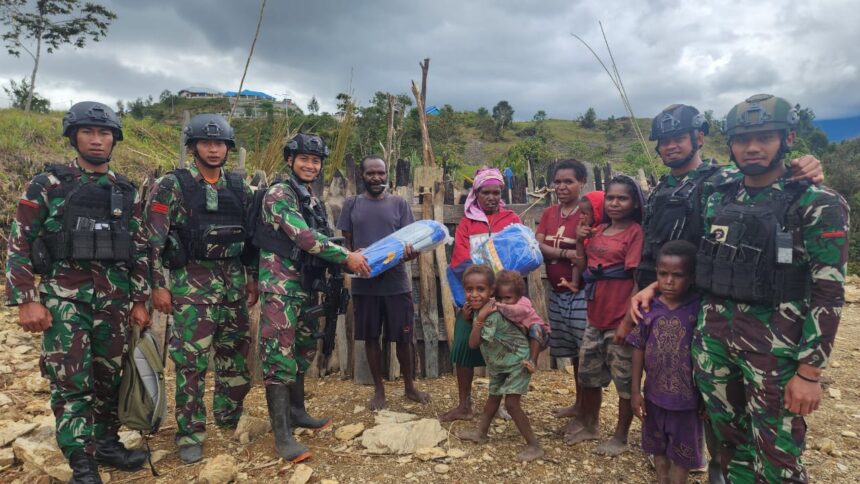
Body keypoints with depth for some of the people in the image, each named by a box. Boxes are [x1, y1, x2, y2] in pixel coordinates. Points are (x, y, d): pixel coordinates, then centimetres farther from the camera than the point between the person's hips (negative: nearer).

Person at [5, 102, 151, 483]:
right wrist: (26, 300, -10)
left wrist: (140, 301, 7)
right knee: (71, 382, -4)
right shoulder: (47, 184, 0)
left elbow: (140, 250, 12)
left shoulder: (127, 193, 10)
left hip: (114, 299, 4)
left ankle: (107, 444, 27)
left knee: (108, 376, 12)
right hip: (64, 296, -3)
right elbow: (19, 243, -2)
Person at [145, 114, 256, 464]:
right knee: (191, 360, -1)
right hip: (192, 281, -5)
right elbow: (154, 239, -7)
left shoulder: (239, 187, 10)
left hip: (234, 280, 5)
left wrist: (252, 278, 10)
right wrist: (158, 285, -10)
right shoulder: (171, 185, -4)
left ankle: (230, 417, 32)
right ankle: (190, 434, 13)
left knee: (236, 355, 13)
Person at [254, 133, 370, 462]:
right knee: (279, 355, -8)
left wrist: (349, 257, 6)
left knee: (302, 350, 16)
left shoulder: (312, 201, 17)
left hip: (304, 285, 9)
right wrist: (346, 257, -21)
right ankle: (282, 435, -5)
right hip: (280, 285, -9)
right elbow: (303, 236, -22)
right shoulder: (278, 194, -11)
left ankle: (296, 412, 32)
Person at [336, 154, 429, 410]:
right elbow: (346, 243, 6)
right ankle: (378, 389, 27)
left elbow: (412, 240, 3)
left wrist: (411, 251, -22)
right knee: (370, 337, 10)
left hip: (397, 283, 0)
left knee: (404, 337, 7)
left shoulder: (399, 204, 5)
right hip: (364, 284, 0)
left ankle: (409, 387, 27)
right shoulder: (352, 204, 5)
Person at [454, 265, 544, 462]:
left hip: (518, 361, -9)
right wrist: (467, 313, -5)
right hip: (498, 363, 9)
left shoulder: (492, 314, -31)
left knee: (512, 403, -14)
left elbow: (474, 343, -30)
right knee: (493, 397, 22)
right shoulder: (479, 308, -5)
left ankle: (534, 445, -3)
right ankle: (481, 433, 39)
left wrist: (479, 318, -37)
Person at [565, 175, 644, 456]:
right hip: (595, 317, 7)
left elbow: (638, 278, -16)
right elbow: (583, 267, 14)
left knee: (625, 380, 9)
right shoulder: (598, 232, 10)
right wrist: (579, 241, 0)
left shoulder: (635, 232, -11)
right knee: (589, 374, 19)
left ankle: (620, 436, 26)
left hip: (621, 319, -7)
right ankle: (589, 425, 39)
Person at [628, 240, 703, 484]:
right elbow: (639, 349, -1)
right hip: (655, 394, 3)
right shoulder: (648, 308, -8)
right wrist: (635, 391, 0)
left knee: (681, 453, 15)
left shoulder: (698, 309, -14)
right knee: (659, 448, 21)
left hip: (687, 397, -2)